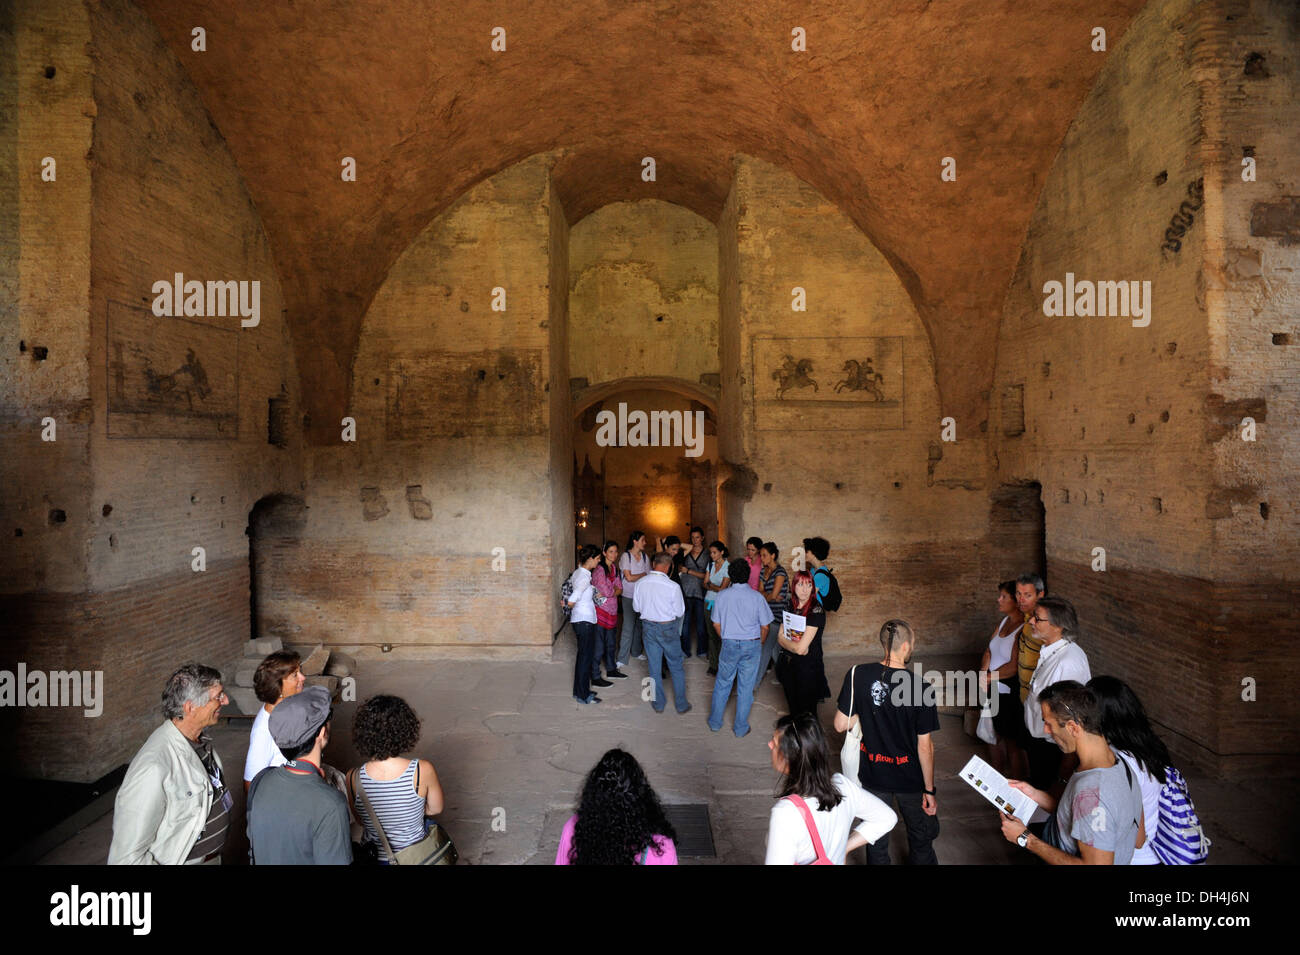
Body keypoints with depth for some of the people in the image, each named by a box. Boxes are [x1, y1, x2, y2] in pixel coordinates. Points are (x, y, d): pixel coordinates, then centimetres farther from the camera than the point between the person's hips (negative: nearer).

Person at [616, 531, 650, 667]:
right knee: (628, 627, -7)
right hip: (629, 596, -5)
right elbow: (629, 577, -15)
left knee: (639, 625, 12)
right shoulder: (626, 556, -8)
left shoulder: (645, 557, 8)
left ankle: (636, 651, 29)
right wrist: (643, 574, -3)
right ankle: (622, 659, -3)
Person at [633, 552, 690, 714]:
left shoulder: (641, 584, -10)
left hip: (648, 627, 3)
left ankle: (658, 703, 27)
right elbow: (679, 612, -11)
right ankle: (681, 704, 23)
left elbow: (636, 607, 2)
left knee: (654, 667, 16)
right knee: (676, 667, 14)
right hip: (667, 628, -3)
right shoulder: (673, 587, -21)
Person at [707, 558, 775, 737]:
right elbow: (764, 626, -4)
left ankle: (715, 722, 27)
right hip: (752, 644, -1)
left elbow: (716, 624, 3)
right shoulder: (757, 597, -10)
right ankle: (741, 728, 20)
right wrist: (760, 644, 13)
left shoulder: (721, 595, -5)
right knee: (746, 687, 10)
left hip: (729, 644, 1)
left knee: (722, 683, 16)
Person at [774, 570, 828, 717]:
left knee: (807, 712, 6)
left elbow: (801, 648, -21)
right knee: (793, 708, 19)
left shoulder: (816, 610, -18)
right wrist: (794, 644, -15)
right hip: (788, 665, 6)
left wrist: (784, 641, -4)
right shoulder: (790, 605, 2)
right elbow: (780, 636, 3)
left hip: (808, 667, -5)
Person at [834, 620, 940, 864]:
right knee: (922, 837, 25)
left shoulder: (858, 675, -17)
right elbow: (925, 746, -15)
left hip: (872, 773, 2)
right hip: (910, 779, -2)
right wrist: (930, 790, -4)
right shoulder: (920, 687, -22)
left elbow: (840, 725, -12)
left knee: (876, 839, 22)